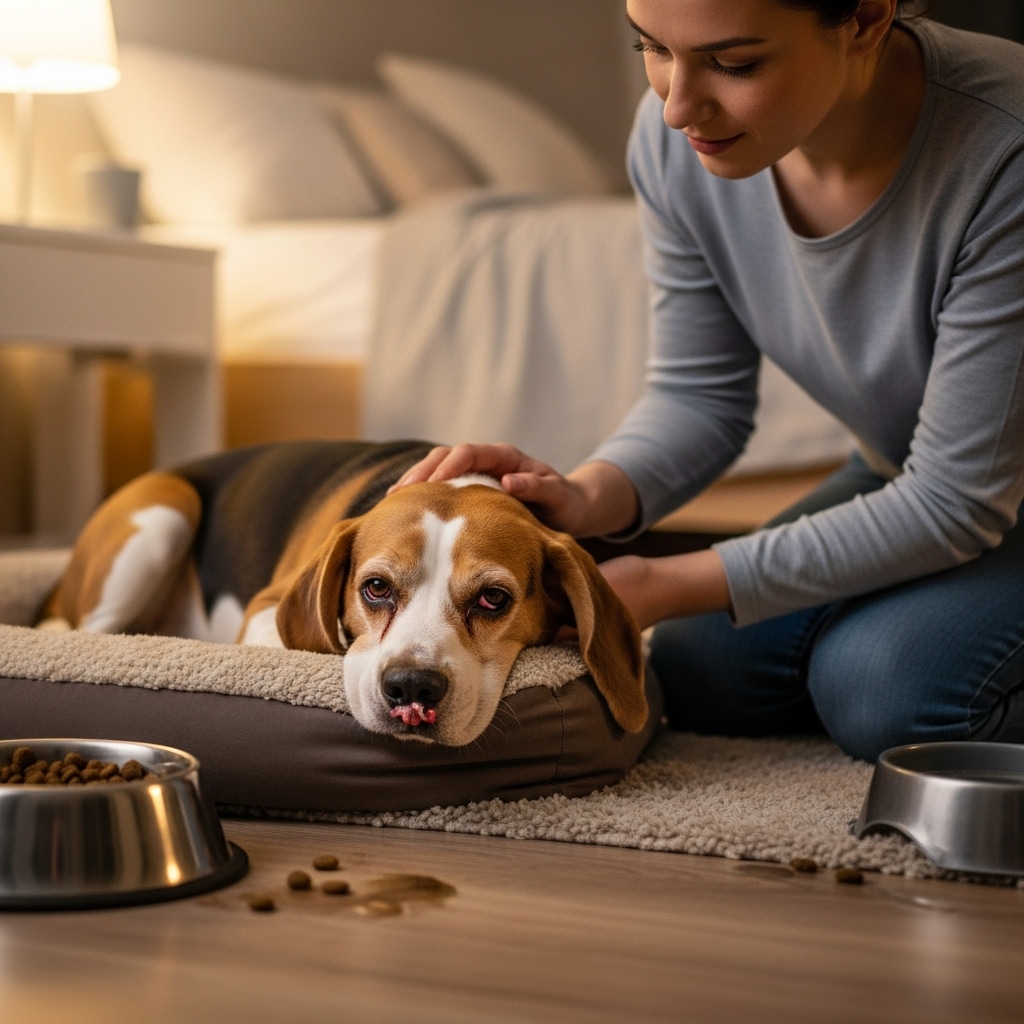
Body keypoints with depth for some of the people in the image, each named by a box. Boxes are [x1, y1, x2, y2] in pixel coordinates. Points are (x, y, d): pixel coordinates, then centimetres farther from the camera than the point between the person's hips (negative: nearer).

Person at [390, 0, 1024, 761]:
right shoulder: (675, 138, -19)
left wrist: (662, 587, -29)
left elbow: (954, 505, -29)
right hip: (900, 478, 6)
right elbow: (701, 396, -6)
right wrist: (587, 498, -29)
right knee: (701, 675, -8)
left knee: (885, 686, -27)